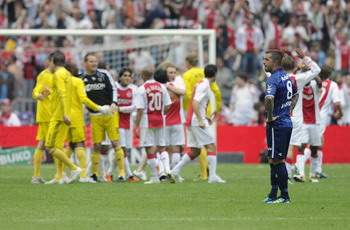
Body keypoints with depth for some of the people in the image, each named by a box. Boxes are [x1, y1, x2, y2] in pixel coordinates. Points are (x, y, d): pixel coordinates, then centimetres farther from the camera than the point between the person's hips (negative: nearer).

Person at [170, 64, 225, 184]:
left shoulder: (201, 84, 17)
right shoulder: (204, 86, -12)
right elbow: (195, 103, -22)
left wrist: (204, 118, 20)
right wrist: (200, 121, -23)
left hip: (192, 121, 9)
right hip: (198, 121, -9)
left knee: (194, 151, 11)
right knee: (211, 146, -7)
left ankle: (175, 171, 7)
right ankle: (213, 176, -12)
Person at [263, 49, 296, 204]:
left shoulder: (273, 79, -17)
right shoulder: (286, 77, 12)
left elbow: (269, 99, -35)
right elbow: (296, 93, 29)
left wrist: (270, 116, -22)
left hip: (277, 125, -9)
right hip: (287, 123, 9)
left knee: (277, 160, -3)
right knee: (274, 160, 15)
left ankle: (285, 196, 1)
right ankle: (273, 195, 19)